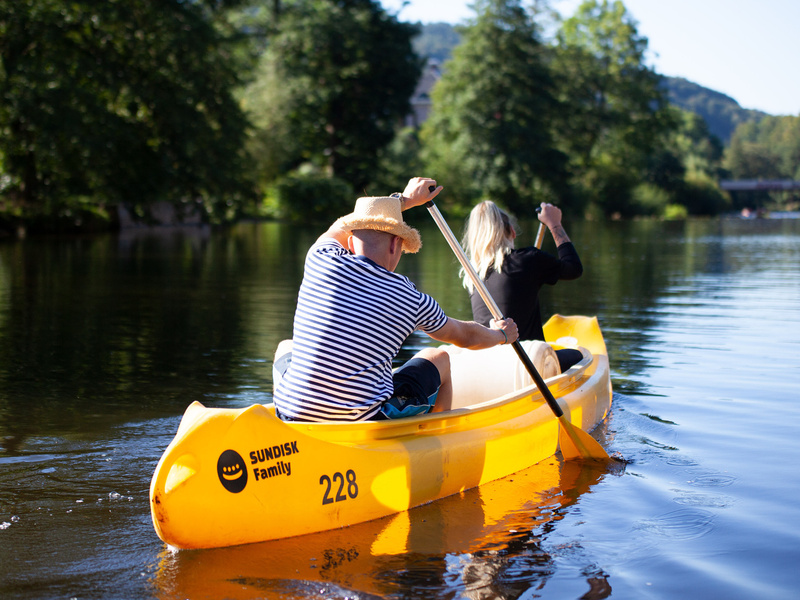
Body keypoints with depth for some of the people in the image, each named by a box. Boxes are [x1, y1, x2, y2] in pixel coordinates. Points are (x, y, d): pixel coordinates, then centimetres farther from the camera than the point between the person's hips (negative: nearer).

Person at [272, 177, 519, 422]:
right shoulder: (413, 300, -4)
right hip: (368, 425, -2)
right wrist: (501, 334, 40)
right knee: (438, 358, 23)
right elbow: (465, 337, 17)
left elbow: (341, 229, 26)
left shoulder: (320, 258, -1)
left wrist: (405, 199, 39)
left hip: (292, 416, 2)